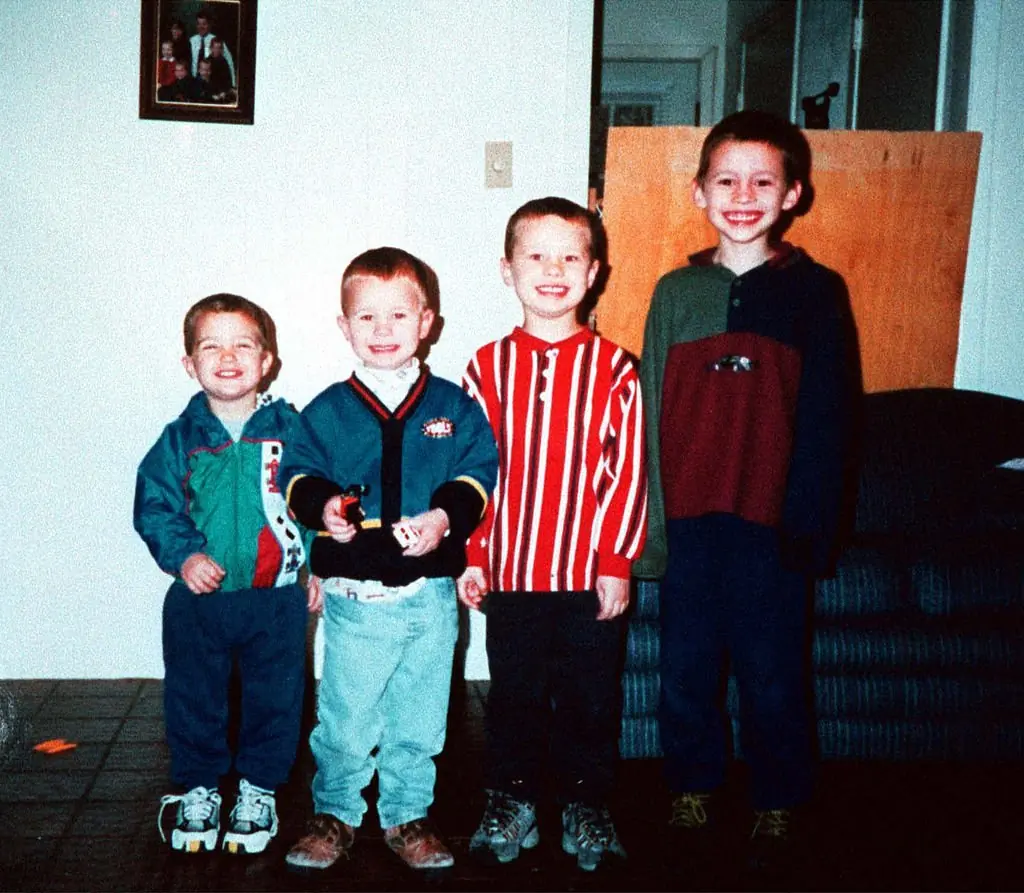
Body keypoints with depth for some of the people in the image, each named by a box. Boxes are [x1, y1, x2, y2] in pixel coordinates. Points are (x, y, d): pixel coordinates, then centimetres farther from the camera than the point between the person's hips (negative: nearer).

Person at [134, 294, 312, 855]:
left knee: (274, 697, 10)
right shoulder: (179, 439, -1)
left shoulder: (289, 430, -4)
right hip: (197, 598, 1)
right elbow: (153, 507, -2)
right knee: (193, 698, 12)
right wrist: (183, 555, -17)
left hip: (276, 600, -1)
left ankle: (259, 788, 30)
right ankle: (197, 788, 32)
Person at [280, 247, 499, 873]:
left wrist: (446, 516, -17)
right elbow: (299, 473, 3)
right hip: (355, 593, -1)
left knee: (419, 720, 13)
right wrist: (322, 505, -18)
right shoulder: (328, 411, 2)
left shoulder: (453, 405, 3)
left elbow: (479, 471, 0)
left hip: (431, 592, 1)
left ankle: (407, 816, 31)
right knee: (345, 719, 8)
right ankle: (336, 813, 28)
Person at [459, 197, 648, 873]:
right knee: (514, 693, 14)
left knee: (590, 696, 12)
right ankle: (512, 803, 32)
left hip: (591, 571, -1)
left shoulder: (613, 367, -3)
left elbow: (628, 470, -4)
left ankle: (587, 805, 30)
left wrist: (617, 562, -7)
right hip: (511, 570, 1)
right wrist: (472, 556, 1)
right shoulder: (489, 367, 1)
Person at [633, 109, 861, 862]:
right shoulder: (677, 291, 6)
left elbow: (828, 420, -1)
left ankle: (779, 801, 27)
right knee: (686, 668, 11)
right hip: (689, 520, 2)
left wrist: (809, 523, -8)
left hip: (772, 520, -2)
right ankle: (694, 785, 31)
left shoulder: (816, 292, 0)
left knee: (773, 674, 7)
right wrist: (650, 522, 1)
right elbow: (653, 413, 5)